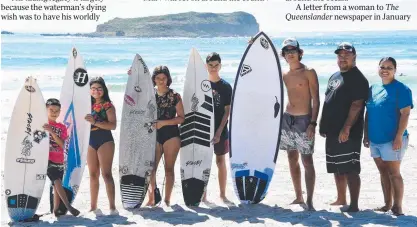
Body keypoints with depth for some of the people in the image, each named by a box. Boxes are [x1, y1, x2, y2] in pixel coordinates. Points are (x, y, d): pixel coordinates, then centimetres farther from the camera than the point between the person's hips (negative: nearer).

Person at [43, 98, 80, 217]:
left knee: (56, 185, 6)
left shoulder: (62, 127, 9)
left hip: (59, 161, 4)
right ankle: (68, 206, -18)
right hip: (47, 159, -4)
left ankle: (56, 210, 12)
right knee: (57, 181, -16)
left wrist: (51, 131, -17)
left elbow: (62, 144, -6)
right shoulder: (42, 124, 2)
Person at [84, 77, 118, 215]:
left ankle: (112, 207, -12)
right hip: (90, 142, 6)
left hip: (105, 141, -6)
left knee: (106, 174, -11)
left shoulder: (108, 106, -3)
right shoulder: (88, 105, 13)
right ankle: (93, 207, 16)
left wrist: (95, 122, -23)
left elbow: (113, 125, -15)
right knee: (93, 175, 9)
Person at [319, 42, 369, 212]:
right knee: (337, 169, 17)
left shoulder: (358, 79, -10)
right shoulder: (334, 77, 18)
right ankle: (341, 199, 29)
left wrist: (346, 128, -25)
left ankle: (354, 205, -7)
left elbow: (356, 105, -19)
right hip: (332, 131, 9)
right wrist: (324, 126, 19)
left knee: (350, 170, -9)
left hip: (348, 133, -9)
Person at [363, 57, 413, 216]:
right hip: (375, 139, 7)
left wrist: (399, 137, -19)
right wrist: (366, 135, 12)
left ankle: (397, 206, 5)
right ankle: (387, 204, 22)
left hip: (392, 139, -7)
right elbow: (368, 114, 15)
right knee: (383, 172, 13)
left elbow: (405, 114, -14)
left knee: (393, 173, -3)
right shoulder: (373, 88, 11)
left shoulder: (401, 89, -9)